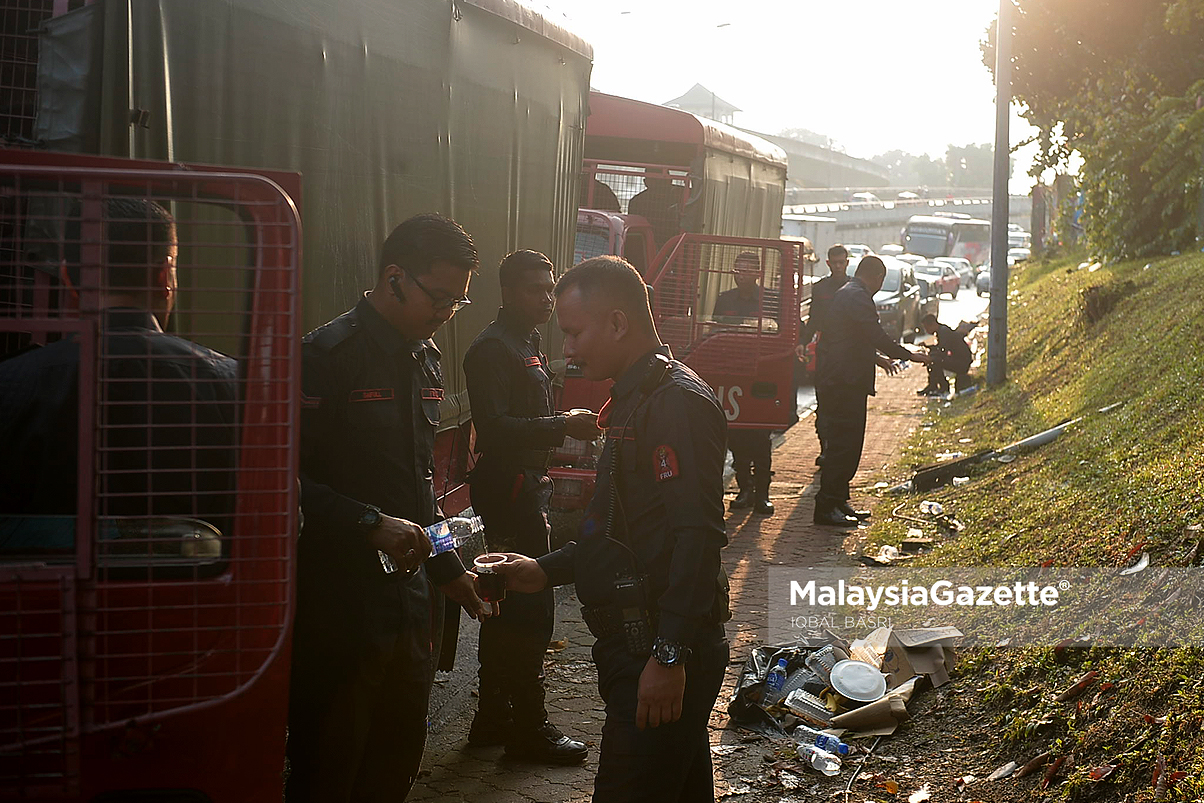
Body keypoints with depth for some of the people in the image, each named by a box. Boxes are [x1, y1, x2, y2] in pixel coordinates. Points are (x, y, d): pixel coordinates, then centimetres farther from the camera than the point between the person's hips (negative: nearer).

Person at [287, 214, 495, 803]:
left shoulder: (426, 358, 13)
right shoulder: (328, 355, -14)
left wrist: (447, 567, 17)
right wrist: (370, 525, -26)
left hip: (411, 595, 8)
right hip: (340, 602, -8)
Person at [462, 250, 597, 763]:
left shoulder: (527, 343, 18)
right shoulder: (493, 349, -15)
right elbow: (495, 428, -25)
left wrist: (567, 425, 12)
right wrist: (563, 426, -23)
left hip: (525, 485, 11)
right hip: (510, 490, -11)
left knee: (508, 606, 15)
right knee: (531, 608, -7)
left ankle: (493, 717, 23)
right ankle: (529, 727, 1)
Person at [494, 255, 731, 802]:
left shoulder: (678, 402, -16)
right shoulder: (635, 399, 18)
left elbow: (696, 536, -23)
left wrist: (670, 656, -25)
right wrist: (548, 570, 17)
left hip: (665, 656, -10)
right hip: (636, 645, 10)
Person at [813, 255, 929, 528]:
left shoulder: (845, 294, 19)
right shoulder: (858, 298, -14)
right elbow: (877, 336, -19)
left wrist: (875, 357, 40)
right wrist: (910, 355, -9)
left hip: (841, 380, 11)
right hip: (845, 383, -11)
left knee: (848, 444, 15)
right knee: (843, 444, -8)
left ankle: (838, 501, 20)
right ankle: (826, 507, -6)